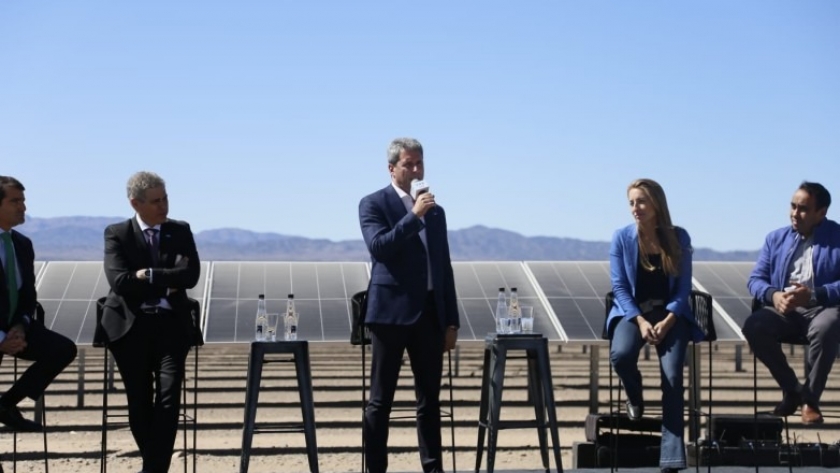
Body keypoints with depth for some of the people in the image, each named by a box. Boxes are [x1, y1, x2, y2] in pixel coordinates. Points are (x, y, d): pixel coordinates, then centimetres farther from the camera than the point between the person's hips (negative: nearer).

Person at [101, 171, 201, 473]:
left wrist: (149, 275, -13)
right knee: (139, 403, 4)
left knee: (169, 398, -13)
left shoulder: (181, 232, 7)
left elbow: (190, 276, -8)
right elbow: (119, 280, -14)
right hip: (131, 326, -1)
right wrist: (166, 284, -11)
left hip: (171, 325, 1)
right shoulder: (117, 234, 1)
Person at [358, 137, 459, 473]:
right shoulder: (374, 204, 2)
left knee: (430, 399, 6)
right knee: (381, 400, 0)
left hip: (429, 315, 5)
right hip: (392, 312, -5)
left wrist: (451, 320, 11)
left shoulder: (435, 212, 17)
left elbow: (444, 267, 16)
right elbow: (378, 246, -15)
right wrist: (414, 215, -19)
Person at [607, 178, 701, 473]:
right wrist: (640, 321, -18)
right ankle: (635, 398, 5)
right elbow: (619, 286, -3)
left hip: (671, 313, 0)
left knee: (672, 375, -23)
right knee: (620, 355, -33)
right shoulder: (622, 238, -1)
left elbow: (684, 287, 0)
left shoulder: (678, 238, -1)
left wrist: (667, 321, -16)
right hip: (633, 312, 0)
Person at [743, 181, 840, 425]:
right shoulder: (776, 238, 15)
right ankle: (792, 390, -7)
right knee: (753, 326, -28)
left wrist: (813, 295, -24)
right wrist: (773, 295, -15)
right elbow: (755, 279, 8)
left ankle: (810, 399, -18)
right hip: (784, 311, 4)